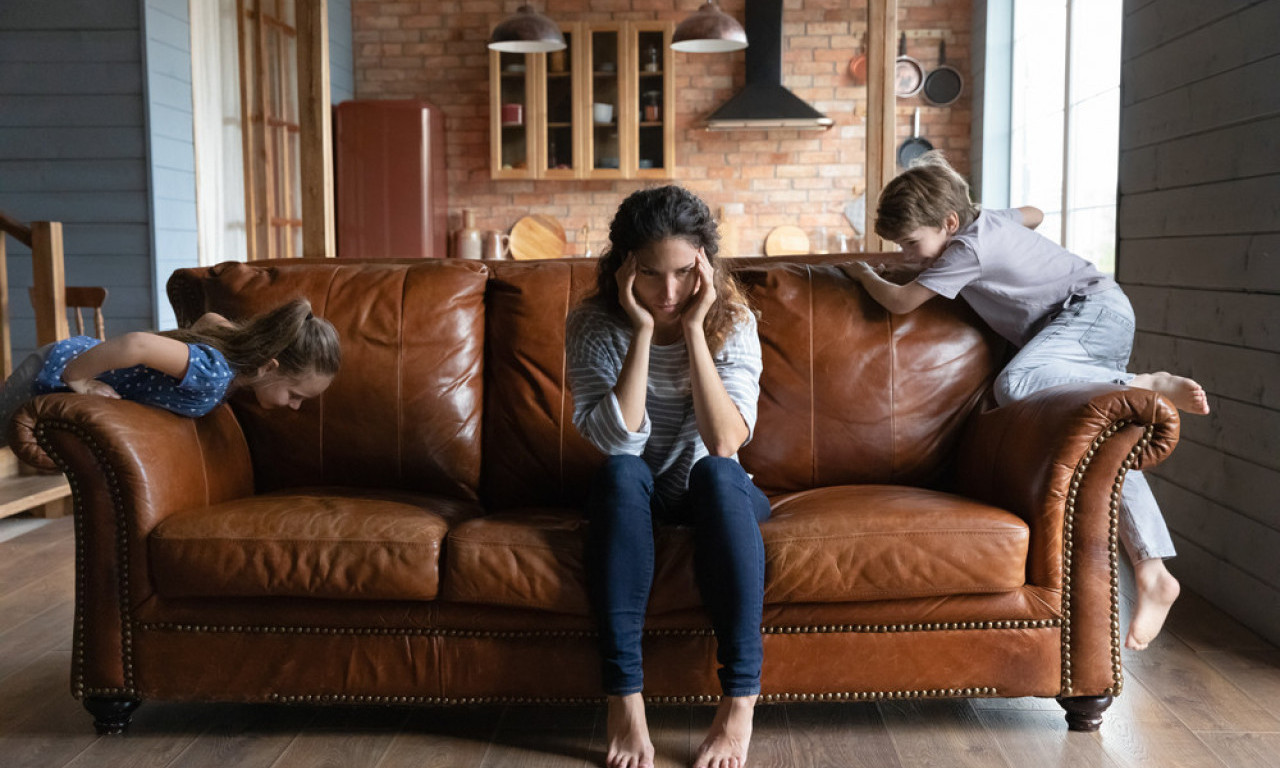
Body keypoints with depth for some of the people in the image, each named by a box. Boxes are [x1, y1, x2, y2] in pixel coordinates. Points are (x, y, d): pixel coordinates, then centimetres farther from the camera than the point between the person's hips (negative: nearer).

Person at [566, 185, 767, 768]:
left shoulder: (732, 322, -12)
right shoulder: (593, 326, -12)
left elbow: (723, 443, -26)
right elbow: (617, 441, -26)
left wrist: (693, 328, -28)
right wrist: (643, 329, -28)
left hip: (716, 498, 0)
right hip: (635, 499, 0)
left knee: (715, 474, -34)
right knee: (620, 473, -33)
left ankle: (740, 702, -32)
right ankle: (624, 701, -34)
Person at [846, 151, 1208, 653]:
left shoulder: (968, 249, -14)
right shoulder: (989, 219, 15)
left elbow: (900, 301, -9)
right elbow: (1033, 214, 38)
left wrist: (864, 273, 9)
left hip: (1093, 308, -10)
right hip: (1100, 322, 11)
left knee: (1014, 384, -36)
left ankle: (1147, 385, -25)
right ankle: (1152, 574, -6)